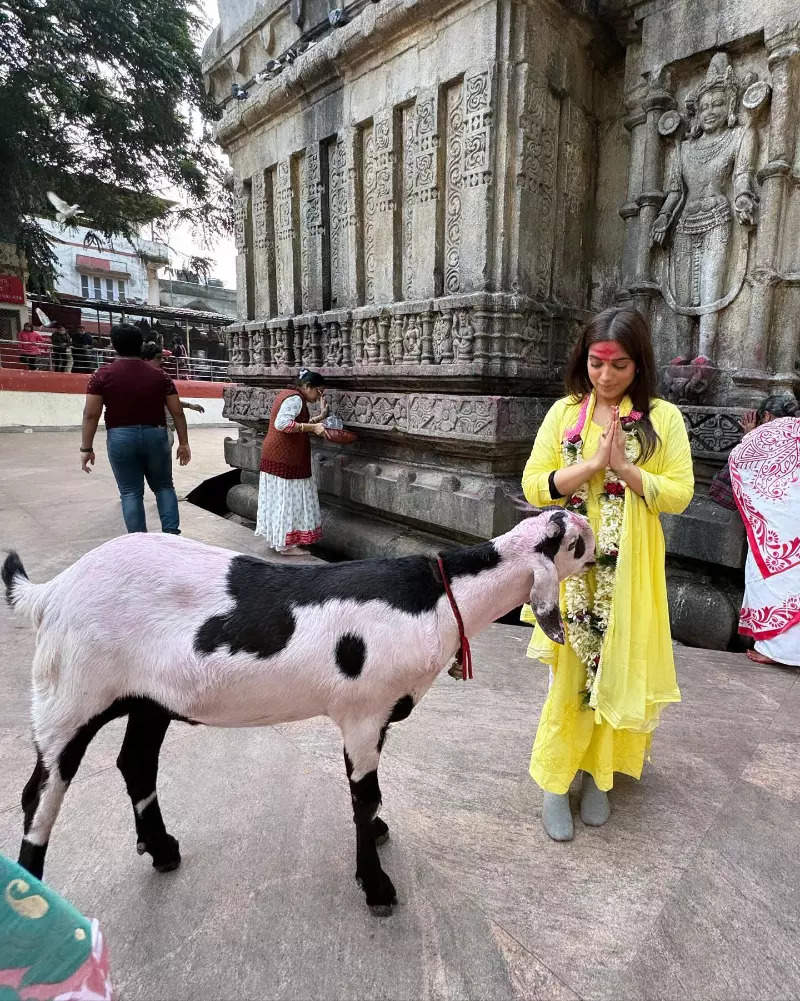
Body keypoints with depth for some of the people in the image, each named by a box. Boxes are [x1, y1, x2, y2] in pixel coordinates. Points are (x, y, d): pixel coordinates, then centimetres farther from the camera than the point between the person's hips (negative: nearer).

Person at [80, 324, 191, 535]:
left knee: (130, 492, 6)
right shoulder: (159, 375, 3)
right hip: (155, 436, 1)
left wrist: (86, 448, 0)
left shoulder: (103, 375, -2)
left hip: (120, 438, -1)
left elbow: (91, 415, -6)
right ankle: (172, 533, 6)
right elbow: (177, 412, 2)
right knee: (164, 487, 15)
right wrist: (183, 443, 8)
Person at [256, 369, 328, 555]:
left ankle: (277, 539, 24)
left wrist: (319, 418, 13)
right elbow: (282, 424, -27)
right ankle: (285, 545, 3)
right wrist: (313, 427, -27)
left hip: (275, 457, 10)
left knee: (280, 499, 15)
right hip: (285, 460, -10)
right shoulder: (295, 398, -14)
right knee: (287, 500, -4)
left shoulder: (288, 395, 17)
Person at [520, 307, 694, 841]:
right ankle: (557, 781, 21)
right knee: (569, 672, 4)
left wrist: (624, 467, -17)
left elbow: (679, 494, -4)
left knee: (617, 671, 9)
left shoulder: (663, 417, 0)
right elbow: (533, 486, -2)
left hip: (629, 571, 0)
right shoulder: (564, 412, 2)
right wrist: (592, 464, -15)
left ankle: (599, 775, 30)